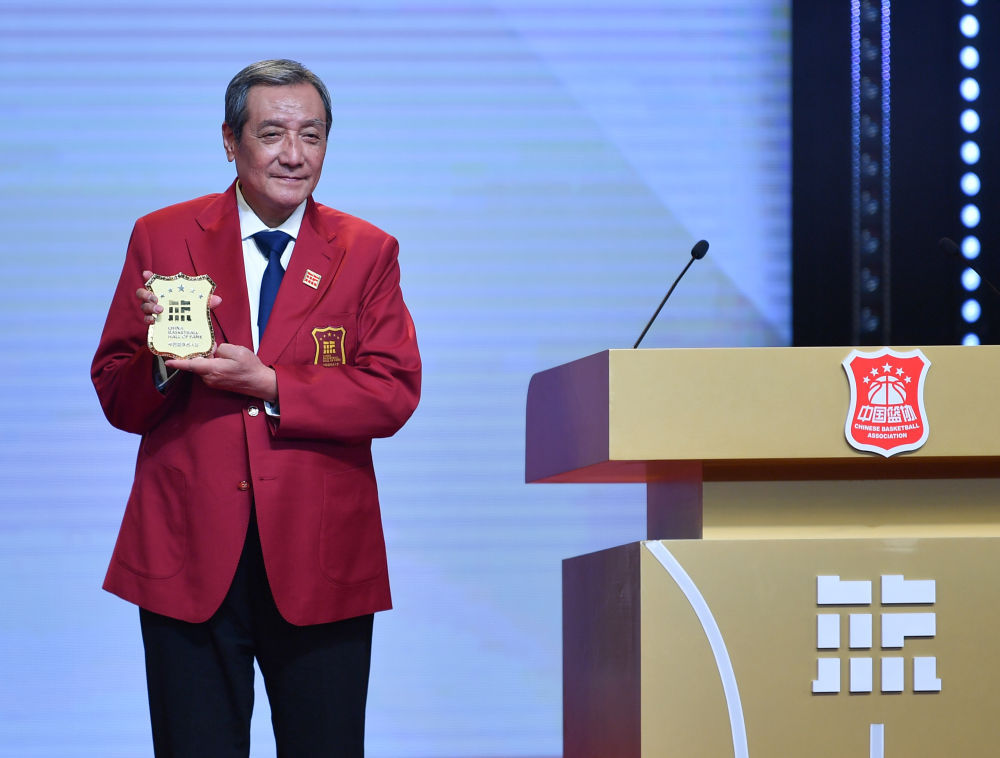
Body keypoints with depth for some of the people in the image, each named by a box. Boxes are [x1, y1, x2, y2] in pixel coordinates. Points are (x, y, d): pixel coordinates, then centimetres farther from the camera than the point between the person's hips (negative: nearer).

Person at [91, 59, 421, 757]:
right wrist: (163, 359, -16)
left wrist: (267, 384, -14)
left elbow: (395, 393, -4)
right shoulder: (161, 240, 7)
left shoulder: (368, 252, 7)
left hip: (320, 559, 0)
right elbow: (117, 399, 6)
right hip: (188, 552, 0)